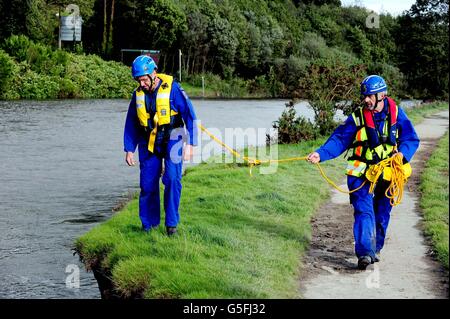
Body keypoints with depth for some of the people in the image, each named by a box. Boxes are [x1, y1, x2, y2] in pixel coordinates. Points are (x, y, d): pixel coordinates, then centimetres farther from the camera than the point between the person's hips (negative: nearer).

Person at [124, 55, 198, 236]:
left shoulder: (172, 88, -11)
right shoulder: (138, 94, 3)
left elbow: (190, 116, -9)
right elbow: (131, 124, 13)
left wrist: (190, 144, -14)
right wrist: (129, 149, 8)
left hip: (171, 139, -4)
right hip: (149, 143, 4)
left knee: (172, 179, -18)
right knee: (148, 184, 1)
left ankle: (172, 223, -7)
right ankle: (148, 225, 14)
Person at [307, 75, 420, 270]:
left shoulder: (397, 114, -3)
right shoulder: (357, 117, -6)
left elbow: (411, 139, 0)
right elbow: (339, 140, -9)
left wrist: (402, 153, -20)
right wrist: (320, 154, -23)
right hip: (361, 172, -2)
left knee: (382, 213, 12)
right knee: (364, 211, -15)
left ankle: (375, 249, 28)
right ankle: (365, 253, -21)